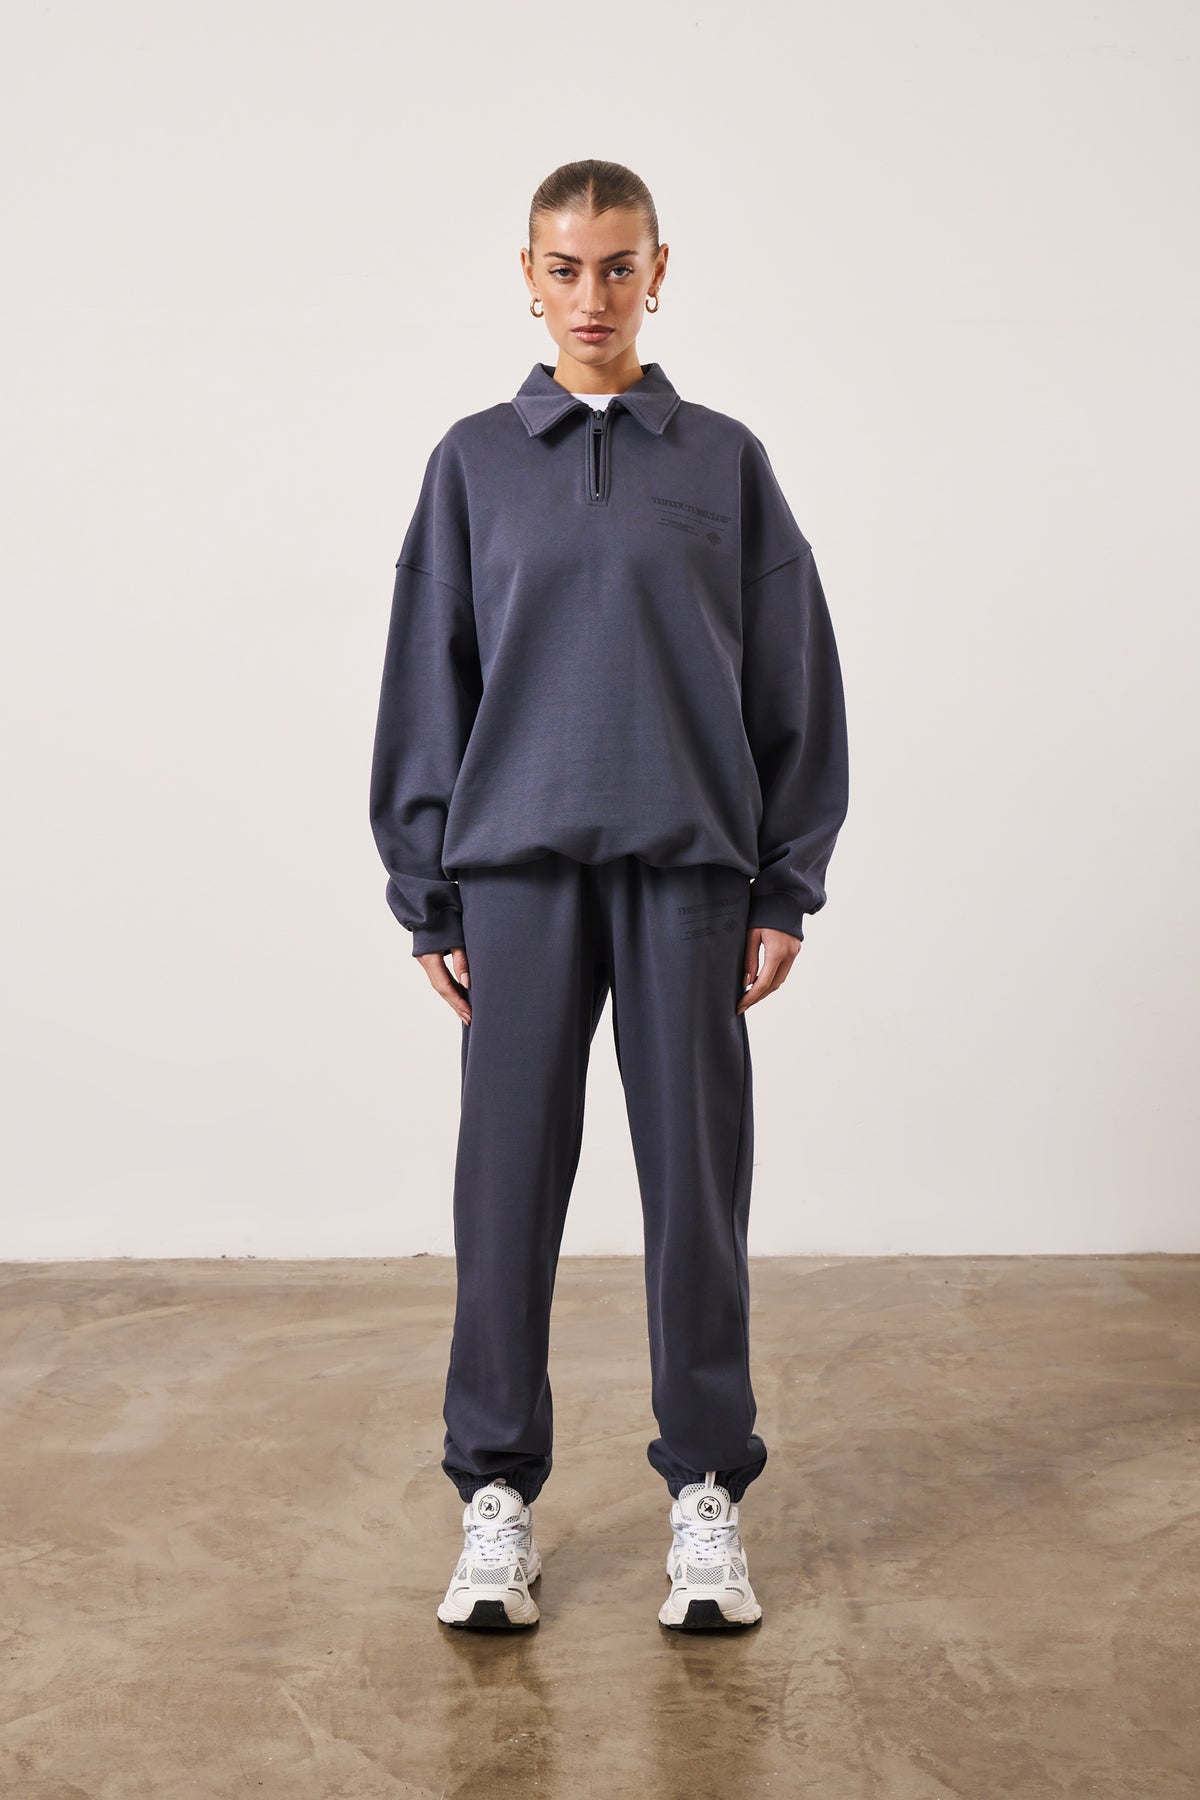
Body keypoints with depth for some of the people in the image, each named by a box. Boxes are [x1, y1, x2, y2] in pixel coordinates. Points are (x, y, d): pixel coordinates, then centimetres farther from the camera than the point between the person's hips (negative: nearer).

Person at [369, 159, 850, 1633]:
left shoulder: (725, 462, 8)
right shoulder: (475, 461, 8)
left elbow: (794, 679, 8)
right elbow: (427, 680, 8)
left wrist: (787, 886, 2)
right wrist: (427, 897, 4)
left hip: (689, 862, 0)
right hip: (519, 862, 0)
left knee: (696, 1178, 3)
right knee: (509, 1178, 2)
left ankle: (707, 1492, 16)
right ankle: (497, 1496, 15)